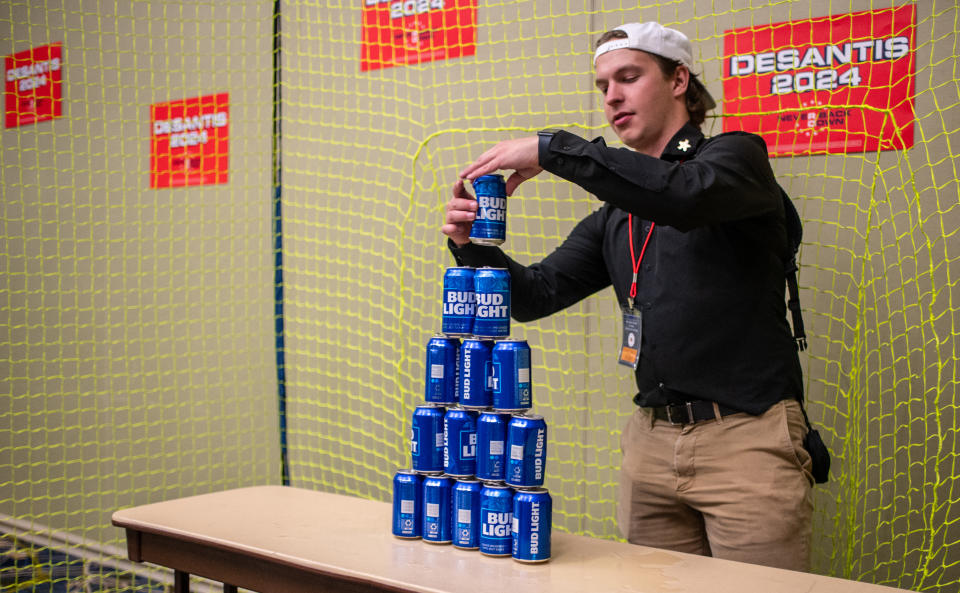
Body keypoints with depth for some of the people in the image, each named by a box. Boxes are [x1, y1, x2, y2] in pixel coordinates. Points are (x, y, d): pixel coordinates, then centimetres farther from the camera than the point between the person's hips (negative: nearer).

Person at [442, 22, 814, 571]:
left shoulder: (735, 156, 0)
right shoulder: (614, 215, 17)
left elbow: (687, 195, -24)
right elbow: (537, 294, 11)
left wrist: (553, 149, -24)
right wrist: (474, 246, -8)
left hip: (747, 437, -5)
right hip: (651, 441, 6)